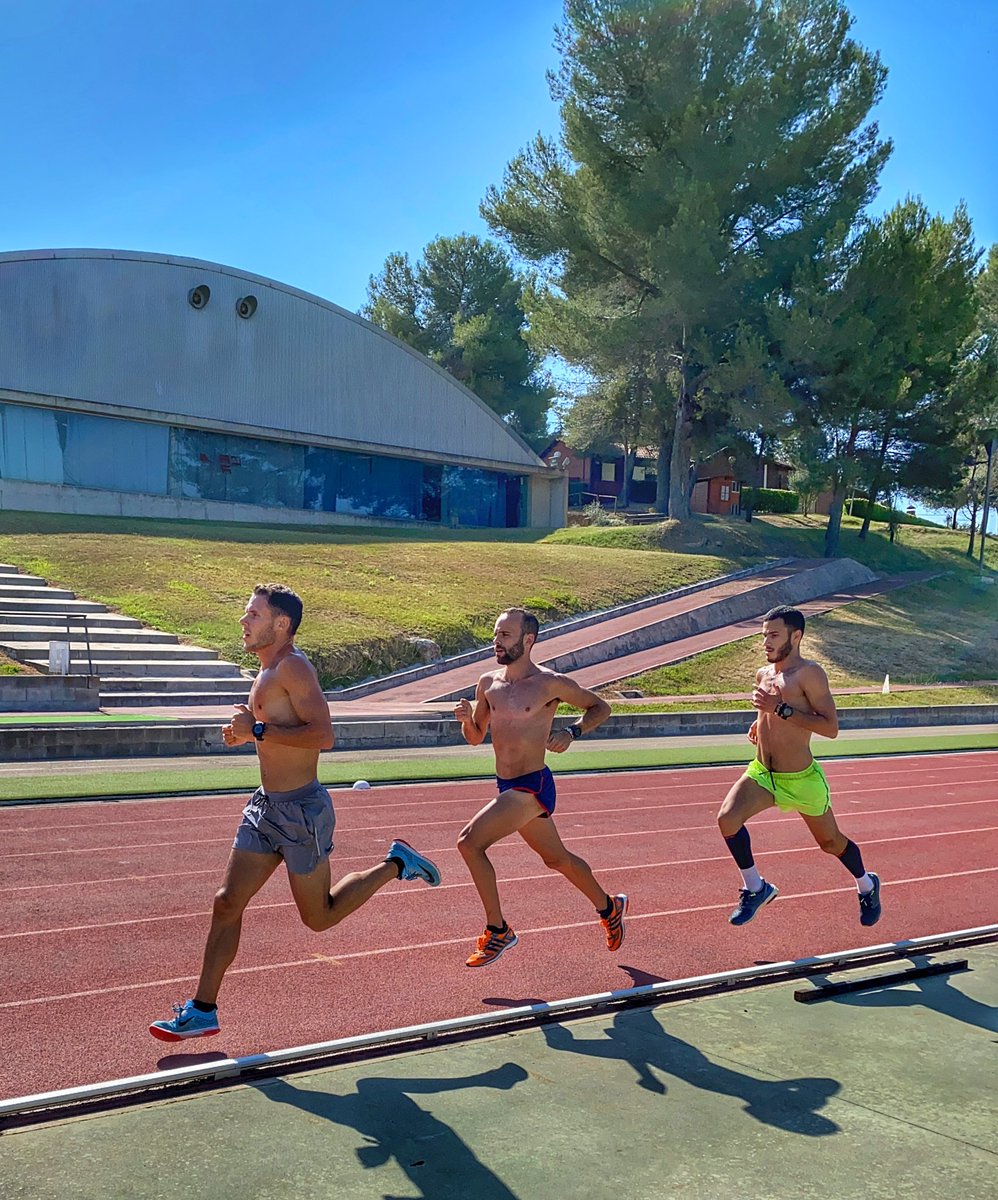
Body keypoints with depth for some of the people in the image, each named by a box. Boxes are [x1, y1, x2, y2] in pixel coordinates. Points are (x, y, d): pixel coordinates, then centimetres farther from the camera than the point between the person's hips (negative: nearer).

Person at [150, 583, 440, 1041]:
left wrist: (258, 730, -24)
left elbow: (323, 735, -27)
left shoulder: (293, 667, -18)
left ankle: (395, 864, 22)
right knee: (227, 903, 7)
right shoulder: (268, 671, 12)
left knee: (319, 917, 6)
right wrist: (245, 734, 7)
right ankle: (202, 1010, 15)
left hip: (301, 810, -9)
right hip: (266, 807, 9)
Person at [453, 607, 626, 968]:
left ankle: (497, 931, -6)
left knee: (469, 842, -20)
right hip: (507, 787, 8)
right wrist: (466, 719, -8)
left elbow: (600, 707, -1)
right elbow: (475, 738, 14)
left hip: (533, 788, -7)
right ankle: (609, 907, 47)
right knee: (557, 859, 23)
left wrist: (572, 732, -18)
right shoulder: (488, 683, 5)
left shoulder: (550, 684, -13)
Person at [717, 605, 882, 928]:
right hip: (761, 773, 5)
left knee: (831, 843, 15)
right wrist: (761, 723, 3)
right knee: (727, 819, -20)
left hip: (801, 780, -5)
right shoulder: (763, 675, 4)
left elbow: (831, 727, -25)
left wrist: (780, 709, -29)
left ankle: (867, 886, 47)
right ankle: (755, 888, 1)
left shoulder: (809, 674, -18)